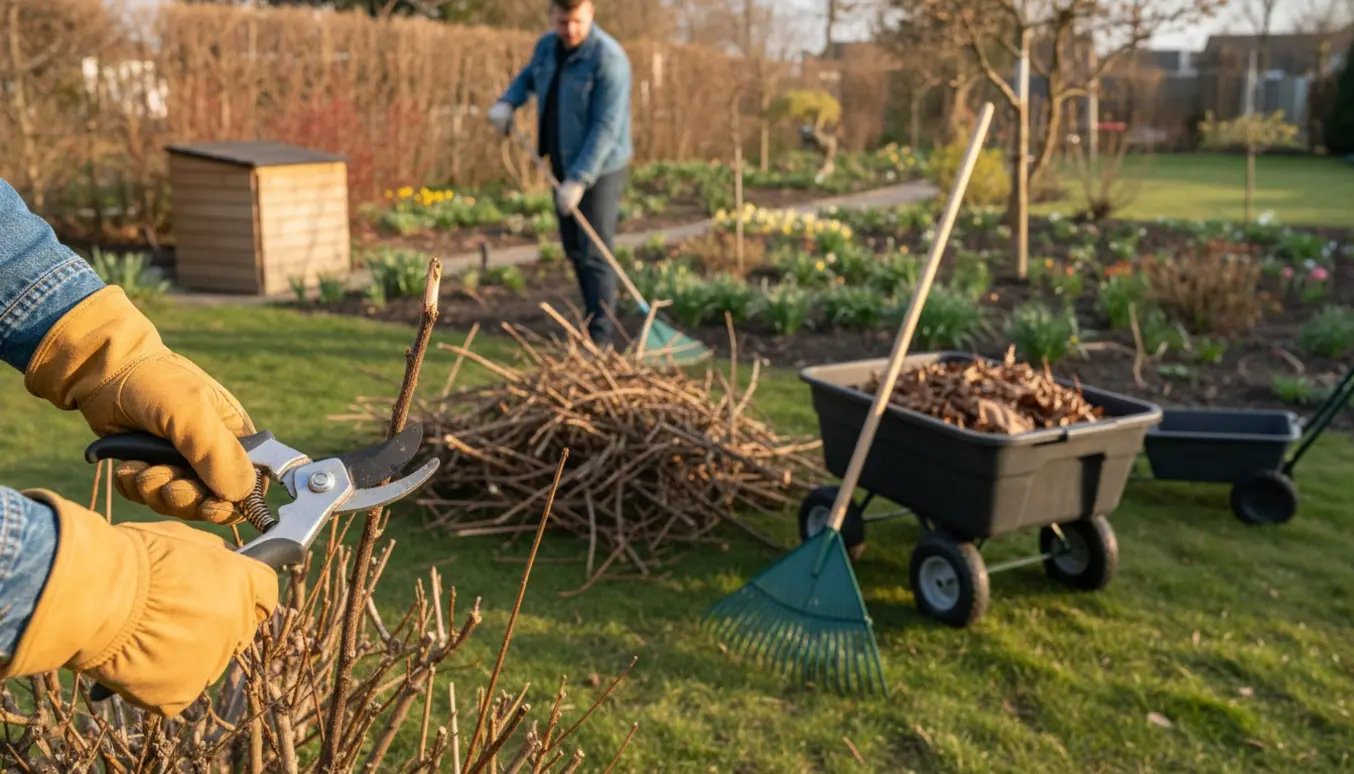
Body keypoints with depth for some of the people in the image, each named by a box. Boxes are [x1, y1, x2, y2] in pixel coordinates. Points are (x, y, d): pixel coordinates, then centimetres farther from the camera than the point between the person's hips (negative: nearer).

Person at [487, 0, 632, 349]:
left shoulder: (608, 58, -21)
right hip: (563, 164, 8)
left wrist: (579, 179, -28)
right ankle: (598, 318, 29)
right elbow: (528, 77, 24)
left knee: (594, 253, -8)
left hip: (598, 168, -8)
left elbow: (606, 127, -25)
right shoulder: (547, 45, 2)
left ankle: (599, 339, -1)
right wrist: (506, 103, 4)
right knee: (573, 248, 14)